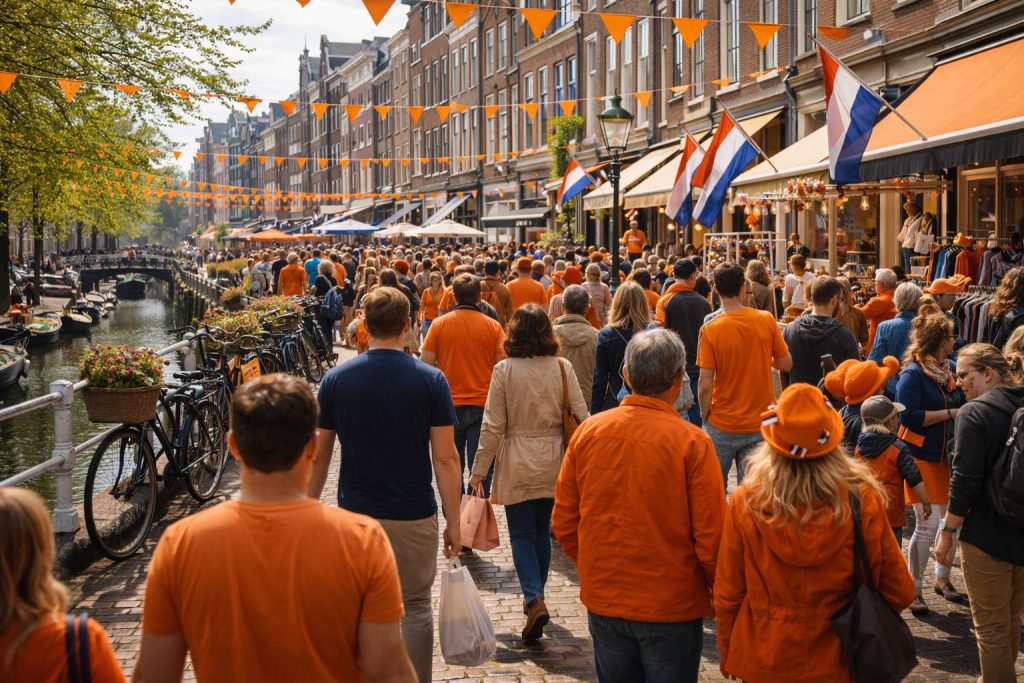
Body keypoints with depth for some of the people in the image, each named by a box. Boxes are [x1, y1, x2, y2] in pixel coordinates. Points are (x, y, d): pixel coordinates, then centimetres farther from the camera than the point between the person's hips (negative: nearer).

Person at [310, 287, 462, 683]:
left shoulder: (336, 380, -4)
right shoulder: (431, 381, -9)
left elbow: (318, 457, 1)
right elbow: (445, 459, -9)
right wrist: (454, 522, -2)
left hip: (355, 515, 1)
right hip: (414, 517, -1)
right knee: (414, 608, 13)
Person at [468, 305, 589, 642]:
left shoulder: (504, 370, -10)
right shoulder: (562, 367, -4)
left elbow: (493, 427, -9)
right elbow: (581, 417, -5)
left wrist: (479, 471, -2)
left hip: (517, 465, -3)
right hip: (553, 462, 3)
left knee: (522, 535, 6)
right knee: (542, 532, 17)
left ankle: (535, 599, -12)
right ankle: (535, 597, 29)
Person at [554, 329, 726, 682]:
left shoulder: (588, 431, -7)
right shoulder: (691, 442, -16)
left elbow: (563, 523, 0)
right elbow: (711, 536, -14)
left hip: (603, 601, 3)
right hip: (673, 606, -3)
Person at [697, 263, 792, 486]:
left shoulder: (710, 330, -14)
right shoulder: (766, 320, -7)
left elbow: (705, 385, -14)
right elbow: (786, 364, 2)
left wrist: (705, 415, 2)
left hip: (722, 425, -2)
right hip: (760, 424, 2)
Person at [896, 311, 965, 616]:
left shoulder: (951, 369, 5)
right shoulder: (913, 374, -15)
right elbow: (909, 416, -22)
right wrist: (950, 413, -18)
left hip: (949, 456, 7)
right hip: (922, 457, -6)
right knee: (928, 524, -7)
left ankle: (942, 578, 31)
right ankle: (913, 589, 8)